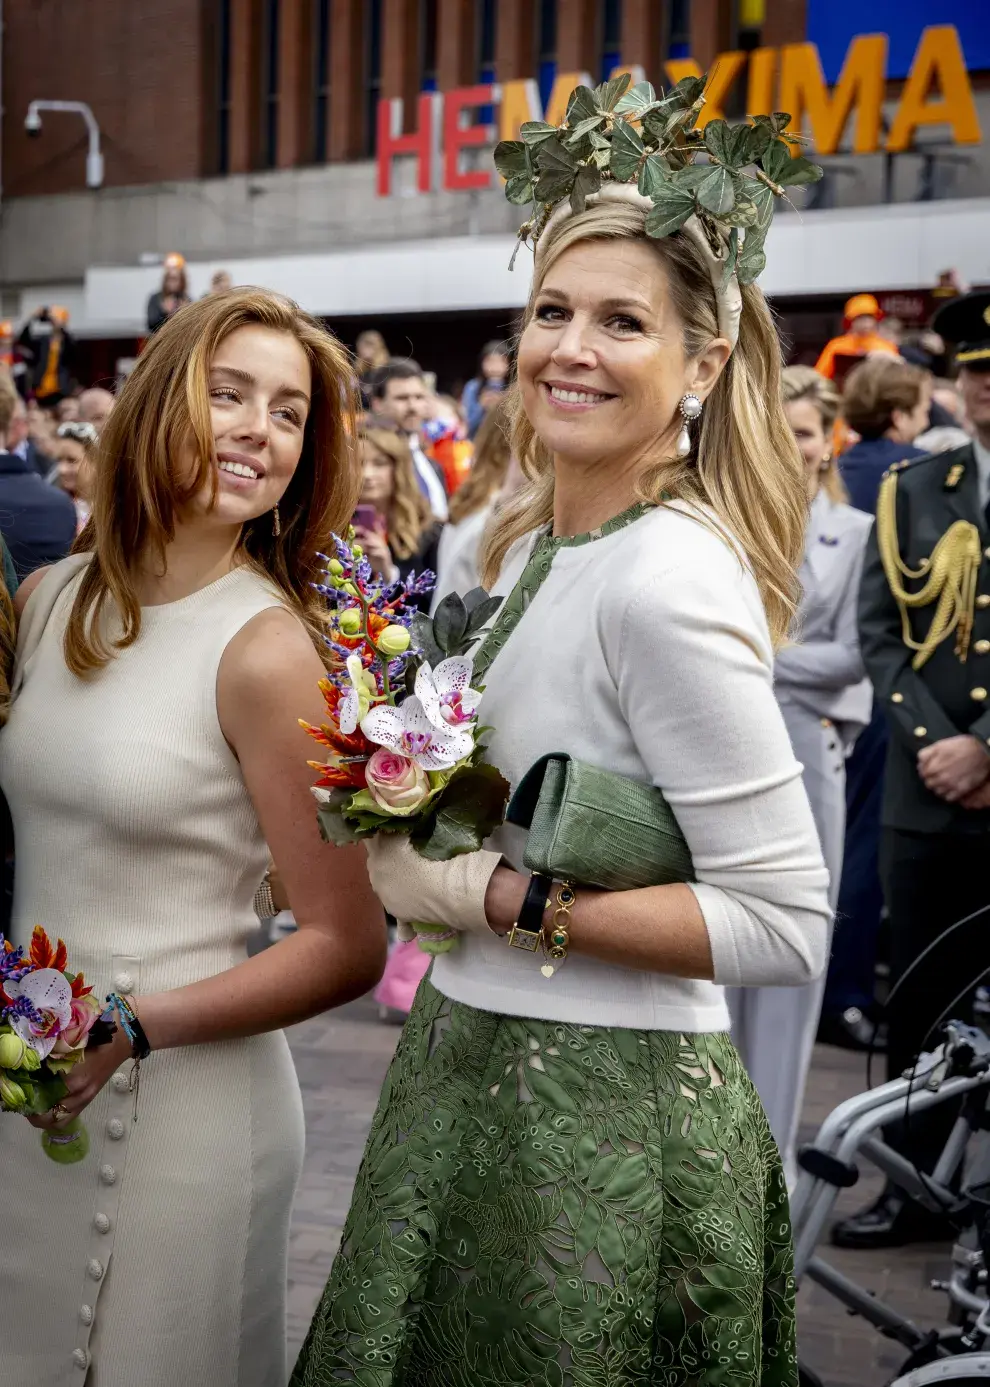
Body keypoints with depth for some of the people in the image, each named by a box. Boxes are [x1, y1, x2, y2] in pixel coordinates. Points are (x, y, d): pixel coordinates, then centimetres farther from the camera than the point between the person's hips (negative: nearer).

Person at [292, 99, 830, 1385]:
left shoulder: (667, 582, -21)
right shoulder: (537, 540, 7)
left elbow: (786, 928, -22)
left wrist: (504, 896, -21)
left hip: (603, 1121, -9)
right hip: (475, 1076, 9)